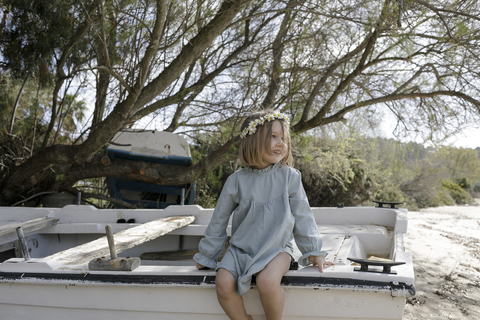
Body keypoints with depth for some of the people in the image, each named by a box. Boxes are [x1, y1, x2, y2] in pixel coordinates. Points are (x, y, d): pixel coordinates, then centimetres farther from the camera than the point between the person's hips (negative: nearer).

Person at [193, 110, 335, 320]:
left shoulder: (290, 177, -4)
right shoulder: (237, 180, -3)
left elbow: (302, 216, 5)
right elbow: (219, 219, 7)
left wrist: (314, 252, 7)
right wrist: (206, 255, 13)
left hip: (277, 248, -1)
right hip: (241, 249, 2)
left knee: (267, 282, -30)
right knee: (223, 283, -23)